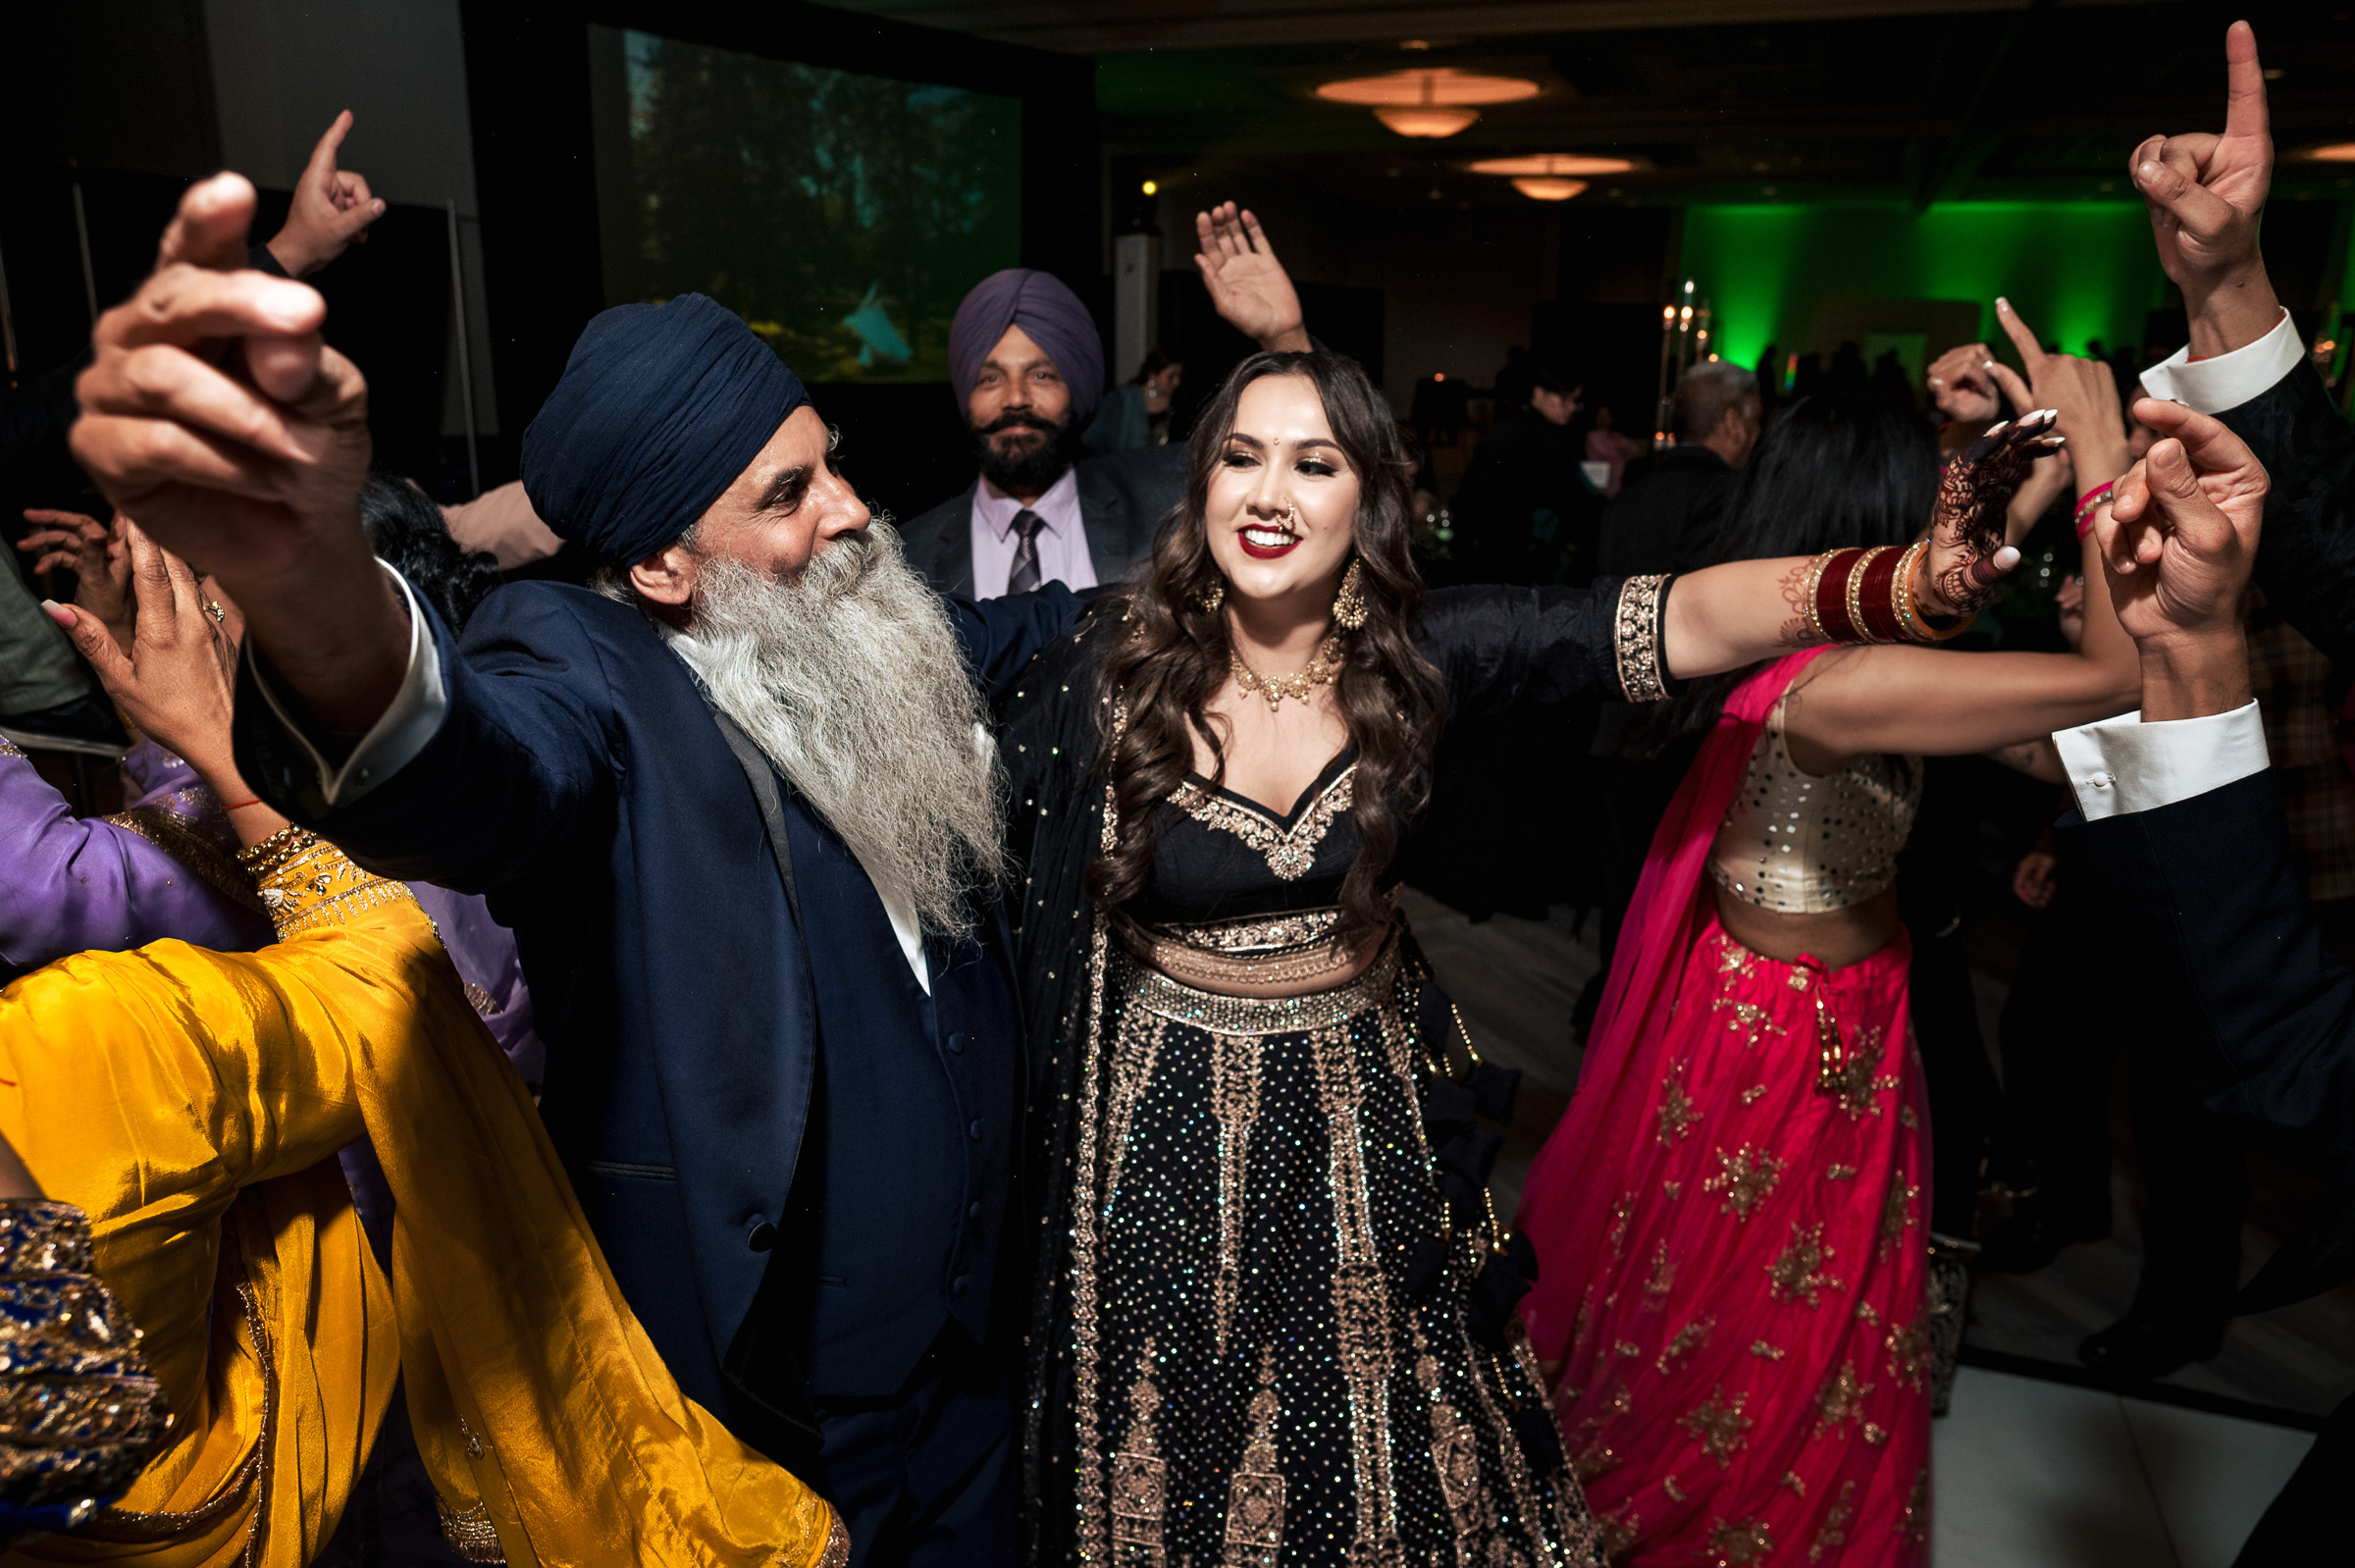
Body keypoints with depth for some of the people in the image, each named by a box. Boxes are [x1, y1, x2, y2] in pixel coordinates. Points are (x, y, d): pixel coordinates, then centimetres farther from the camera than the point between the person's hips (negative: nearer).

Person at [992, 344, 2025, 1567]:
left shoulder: (1417, 652, -14)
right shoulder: (1108, 670, -17)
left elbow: (1681, 619, -23)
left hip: (1369, 1108, 2)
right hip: (1175, 1124, -1)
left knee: (1399, 1463, 21)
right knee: (1182, 1466, 19)